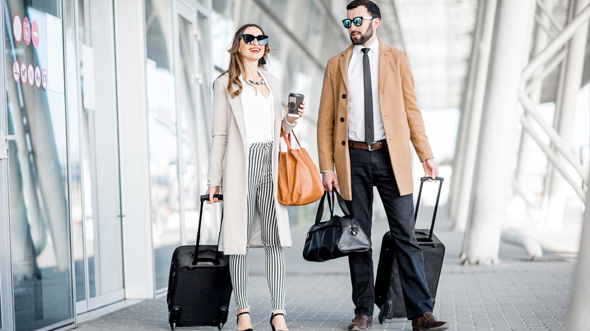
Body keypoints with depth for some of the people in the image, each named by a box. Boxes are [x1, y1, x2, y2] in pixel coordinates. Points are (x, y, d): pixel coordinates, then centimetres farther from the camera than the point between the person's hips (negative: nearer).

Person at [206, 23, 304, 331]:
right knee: (239, 239, -3)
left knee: (275, 239, -3)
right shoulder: (225, 83, 8)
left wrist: (291, 119, 2)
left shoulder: (272, 82, 20)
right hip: (241, 166, -3)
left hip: (270, 164, 4)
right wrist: (214, 179, 0)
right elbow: (220, 135, 4)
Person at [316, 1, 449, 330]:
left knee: (406, 235, -5)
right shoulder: (336, 65, 11)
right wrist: (327, 166, 1)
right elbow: (326, 119, 9)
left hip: (391, 156, -1)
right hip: (354, 158, 1)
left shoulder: (397, 59, 9)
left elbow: (412, 109, 8)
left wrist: (427, 155, 0)